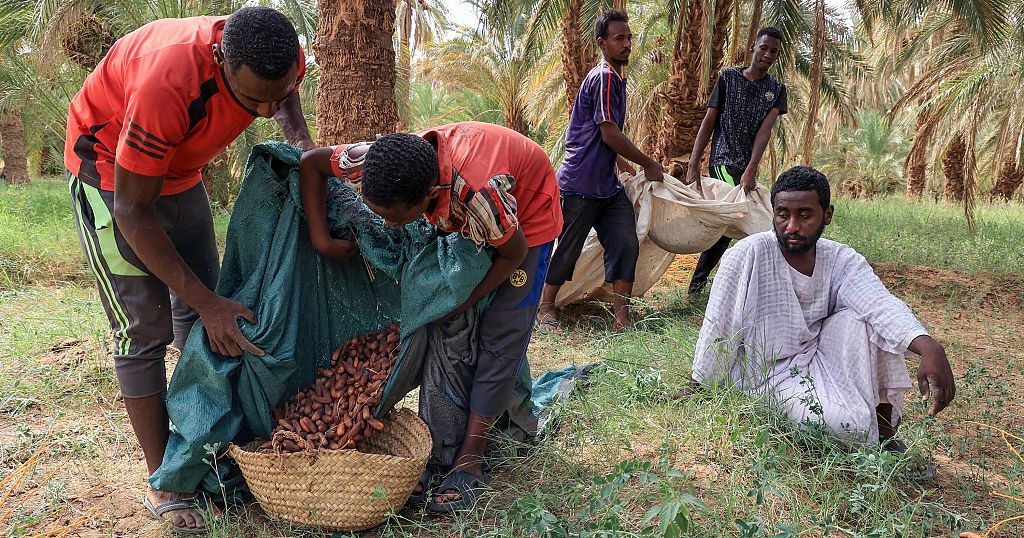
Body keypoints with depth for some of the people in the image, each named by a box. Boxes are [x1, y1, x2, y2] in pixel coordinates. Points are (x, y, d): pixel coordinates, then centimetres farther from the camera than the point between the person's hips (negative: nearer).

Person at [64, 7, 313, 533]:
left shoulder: (281, 62, -22)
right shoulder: (170, 81, -42)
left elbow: (284, 98, 8)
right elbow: (132, 211, -31)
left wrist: (301, 141, -13)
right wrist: (208, 302, -30)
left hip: (179, 168, 7)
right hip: (110, 168, -6)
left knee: (198, 310, 9)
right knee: (144, 331, -8)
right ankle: (162, 487, 2)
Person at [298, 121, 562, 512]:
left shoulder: (479, 193, -46)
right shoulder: (386, 161, -31)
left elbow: (514, 253, -25)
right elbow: (311, 163, -14)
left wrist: (462, 302, -18)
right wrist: (321, 240, -21)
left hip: (528, 214, -5)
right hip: (459, 215, 6)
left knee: (501, 333, -12)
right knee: (445, 328, -1)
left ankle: (470, 459, -7)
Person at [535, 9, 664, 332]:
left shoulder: (616, 78, 15)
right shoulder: (604, 78, -16)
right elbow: (610, 135, -19)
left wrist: (620, 161, 33)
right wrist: (649, 165, -10)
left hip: (607, 184, 9)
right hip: (581, 184, -9)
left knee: (626, 244, -1)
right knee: (569, 248, 3)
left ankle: (621, 318, 2)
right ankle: (546, 306, 22)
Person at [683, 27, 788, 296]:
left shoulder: (777, 89, 7)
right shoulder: (728, 77, 0)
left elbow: (765, 130, -7)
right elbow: (708, 122, -3)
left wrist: (751, 171, -20)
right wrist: (693, 165, -11)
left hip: (747, 168, 5)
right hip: (723, 162, -5)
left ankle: (696, 287, 20)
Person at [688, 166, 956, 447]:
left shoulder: (842, 260, -7)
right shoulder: (748, 255, -20)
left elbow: (882, 304, -24)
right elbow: (718, 327, -16)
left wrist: (930, 348, -42)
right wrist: (697, 392, -11)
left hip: (820, 357, 5)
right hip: (771, 373, -5)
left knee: (862, 318, -22)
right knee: (850, 426, -27)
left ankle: (883, 426, -9)